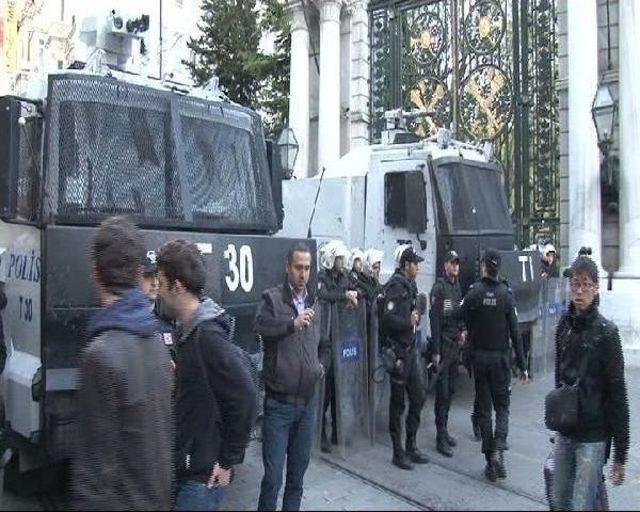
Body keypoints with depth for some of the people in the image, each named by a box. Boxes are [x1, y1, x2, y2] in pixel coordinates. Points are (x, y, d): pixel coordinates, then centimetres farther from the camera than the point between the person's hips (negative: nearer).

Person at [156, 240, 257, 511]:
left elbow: (244, 399, -24)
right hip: (183, 468, 9)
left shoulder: (208, 335, -23)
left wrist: (228, 461, -18)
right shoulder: (188, 331, 6)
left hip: (203, 477, -9)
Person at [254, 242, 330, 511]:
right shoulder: (273, 298, -7)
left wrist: (322, 365, 9)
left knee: (298, 471, 16)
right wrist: (292, 323, -35)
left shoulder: (315, 303, 11)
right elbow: (259, 326, -27)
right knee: (273, 475, -2)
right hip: (279, 402, -5)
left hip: (307, 401, 5)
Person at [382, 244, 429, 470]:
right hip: (397, 351, -9)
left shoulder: (410, 285, 13)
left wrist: (416, 317, 1)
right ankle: (398, 453, 13)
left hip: (409, 349, 9)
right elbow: (388, 318, -26)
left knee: (418, 397, 13)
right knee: (398, 402, 1)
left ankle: (411, 446, 27)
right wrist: (409, 322, -15)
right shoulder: (396, 286, -16)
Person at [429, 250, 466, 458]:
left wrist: (462, 330, 5)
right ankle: (441, 436, 3)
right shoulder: (439, 287, -12)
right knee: (442, 390, -4)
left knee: (450, 388, 13)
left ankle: (444, 430, 24)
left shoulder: (457, 286, 12)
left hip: (456, 342, 8)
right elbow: (434, 320, -15)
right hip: (443, 343, -7)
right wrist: (435, 351, -17)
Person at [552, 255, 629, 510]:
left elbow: (618, 394, -11)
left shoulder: (606, 331, -12)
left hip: (594, 435, -5)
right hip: (564, 433, 5)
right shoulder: (564, 325, 4)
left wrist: (621, 455, -10)